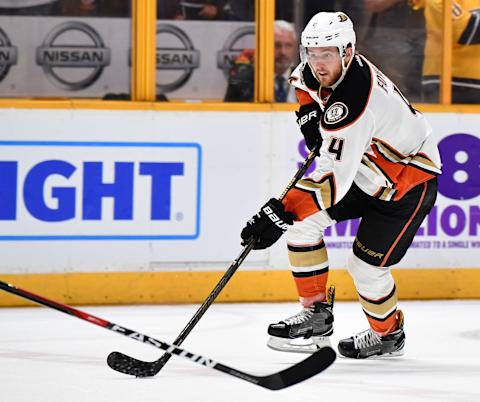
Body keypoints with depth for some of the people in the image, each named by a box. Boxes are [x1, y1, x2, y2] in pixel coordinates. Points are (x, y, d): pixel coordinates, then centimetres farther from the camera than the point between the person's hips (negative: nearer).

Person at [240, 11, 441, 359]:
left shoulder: (354, 101, -37)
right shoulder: (318, 69, -11)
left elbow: (335, 180, -42)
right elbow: (304, 80, 17)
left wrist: (279, 214, -45)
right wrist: (309, 113, -1)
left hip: (409, 179, -9)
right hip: (363, 168, 9)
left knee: (366, 265, -10)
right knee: (301, 221, -7)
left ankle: (389, 334, 20)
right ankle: (317, 314, 3)